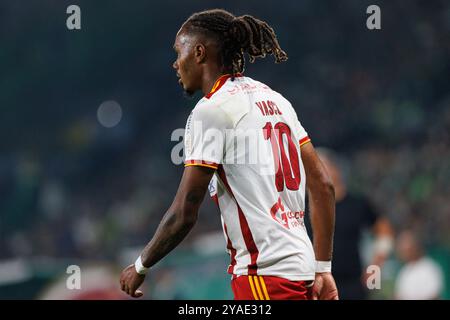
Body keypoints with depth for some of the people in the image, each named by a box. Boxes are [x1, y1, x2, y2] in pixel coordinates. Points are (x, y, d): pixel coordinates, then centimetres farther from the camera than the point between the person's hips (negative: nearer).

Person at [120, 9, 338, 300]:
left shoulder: (211, 110, -9)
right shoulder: (274, 99, 16)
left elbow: (184, 214, -12)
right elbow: (323, 185, 14)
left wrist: (140, 266, 3)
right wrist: (323, 268, 16)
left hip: (264, 275, -9)